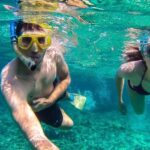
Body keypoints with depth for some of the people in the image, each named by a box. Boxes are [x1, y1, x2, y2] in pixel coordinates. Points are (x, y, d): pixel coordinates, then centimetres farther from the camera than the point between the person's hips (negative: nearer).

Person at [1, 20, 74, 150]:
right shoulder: (10, 80, -49)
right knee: (68, 124, 18)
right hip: (37, 106, -2)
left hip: (52, 90, 3)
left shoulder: (54, 55, -35)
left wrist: (49, 101, -26)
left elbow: (66, 79, -11)